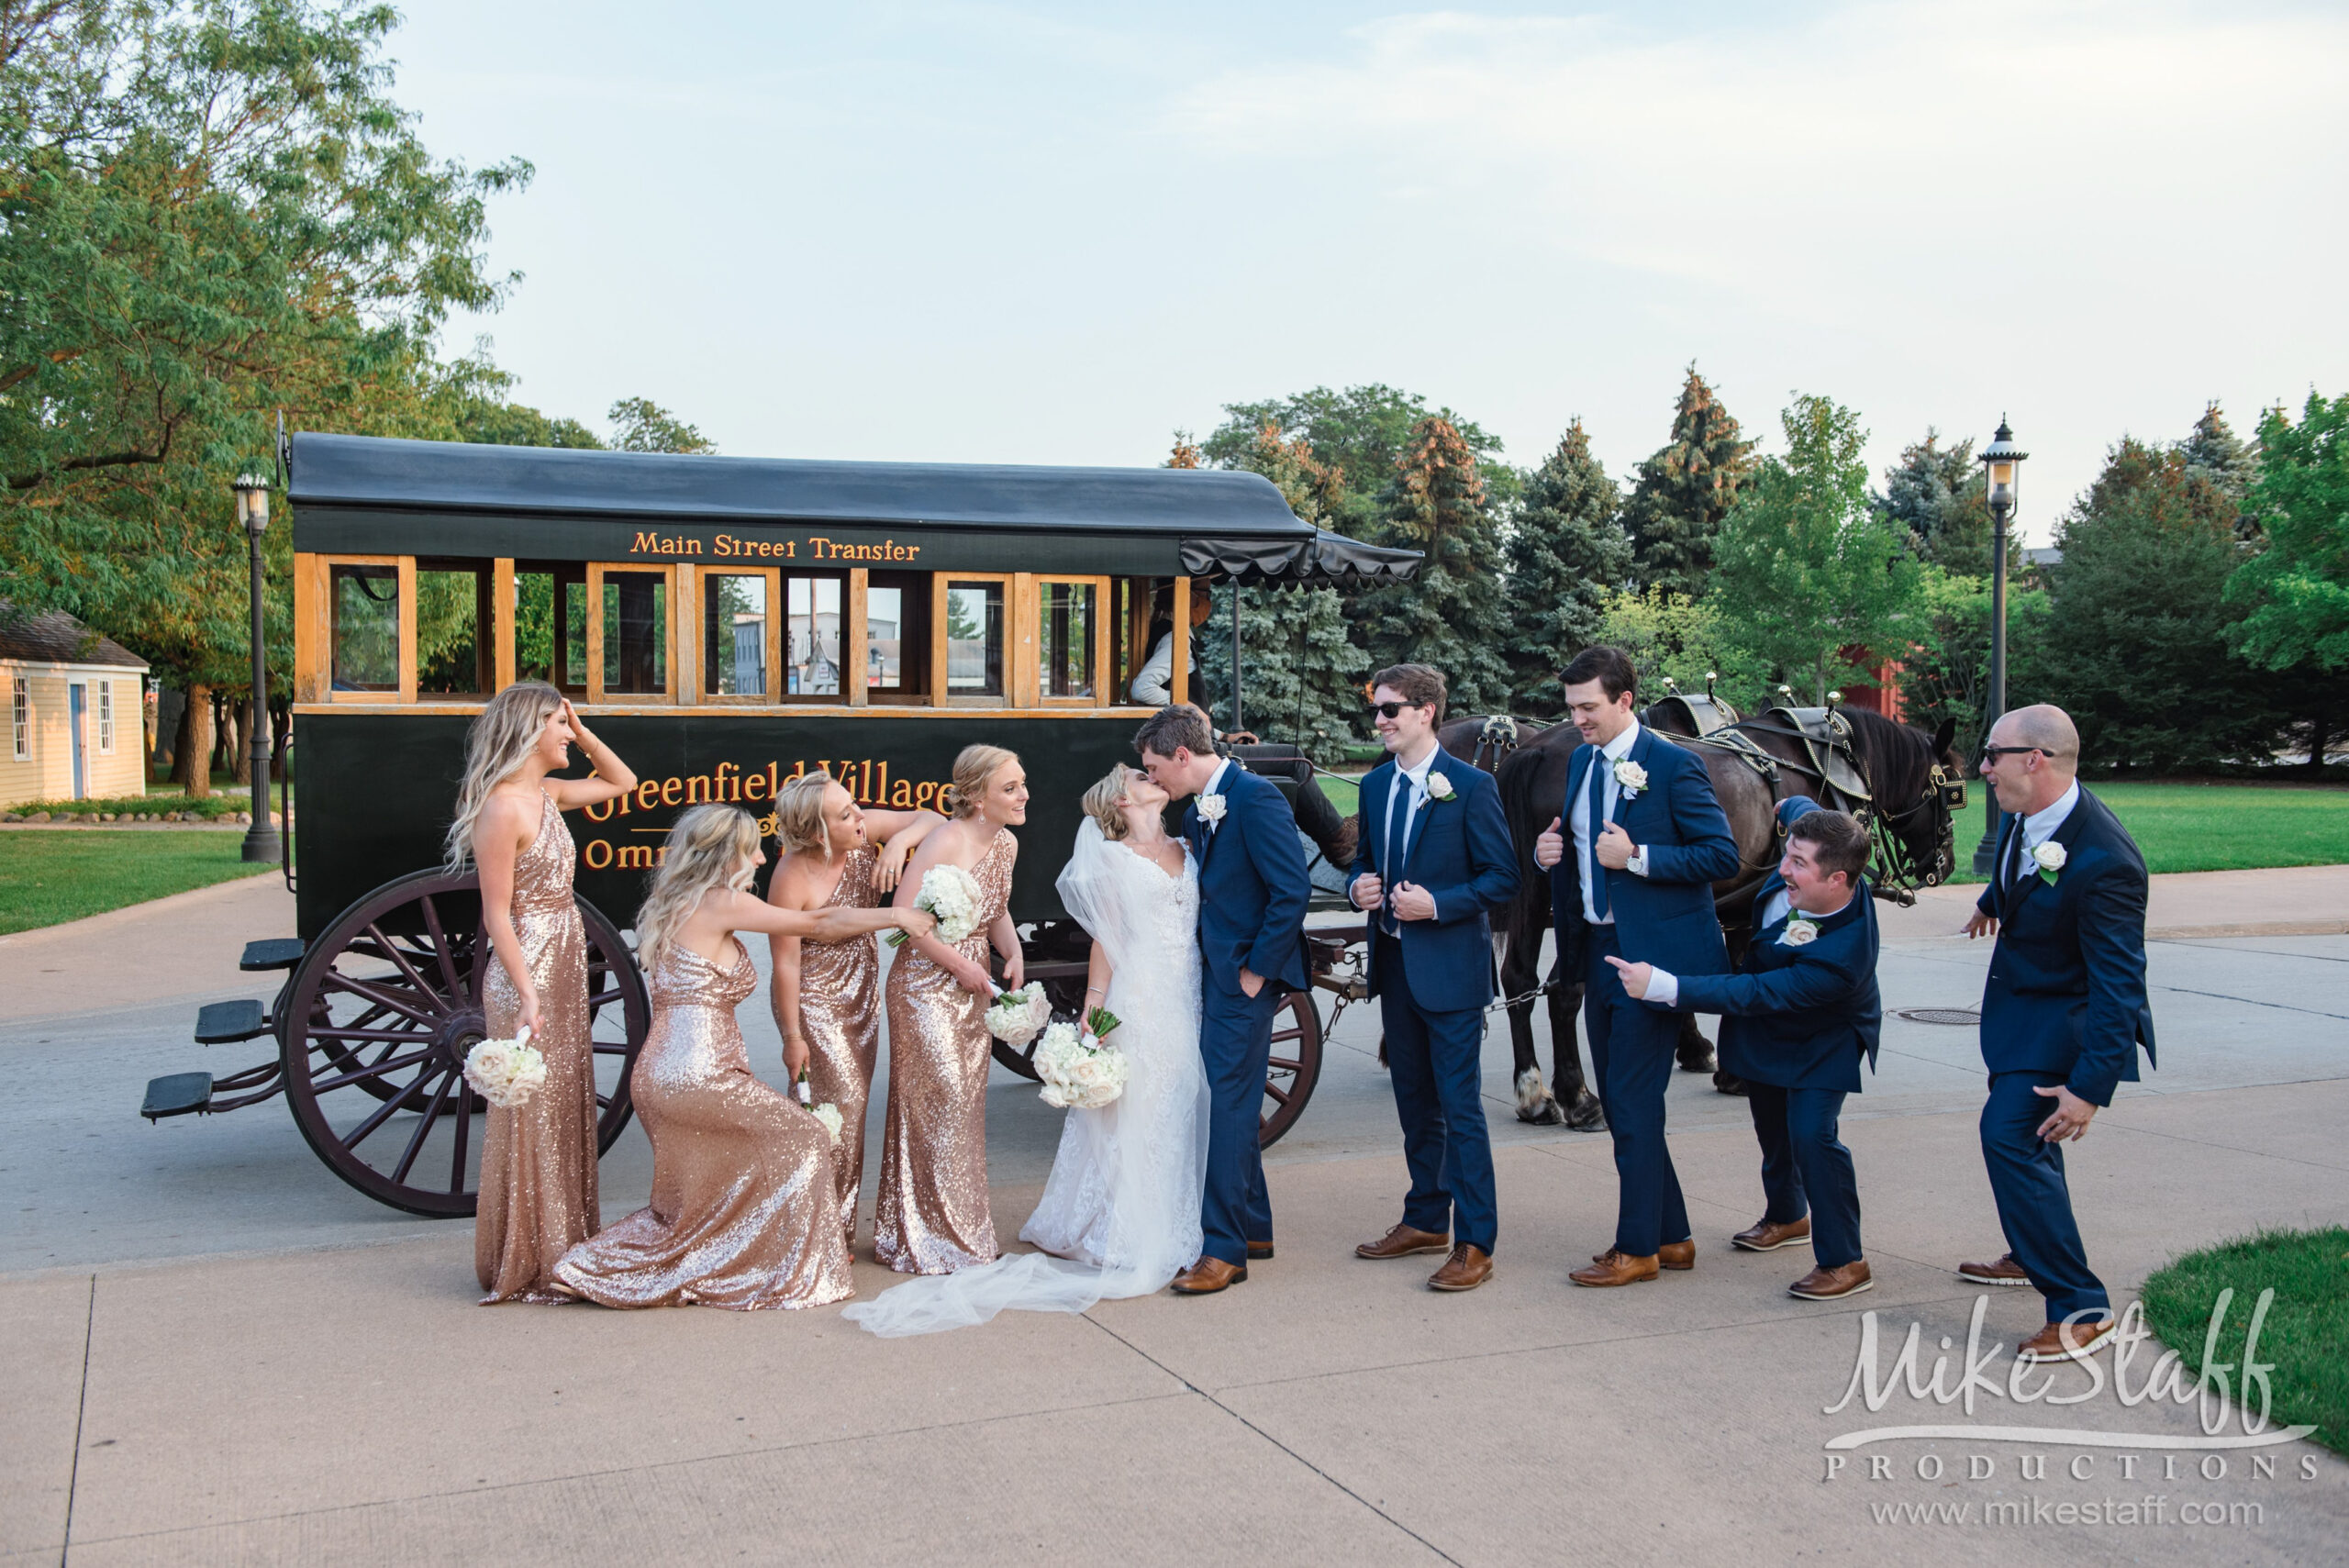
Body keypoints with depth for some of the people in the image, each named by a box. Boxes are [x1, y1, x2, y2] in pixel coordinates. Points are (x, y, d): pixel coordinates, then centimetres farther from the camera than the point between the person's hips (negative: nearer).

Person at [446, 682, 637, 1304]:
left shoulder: (547, 795, 9)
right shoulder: (502, 808, -15)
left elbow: (623, 782, 26)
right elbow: (497, 914, -17)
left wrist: (582, 732, 11)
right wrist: (527, 996, -22)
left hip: (564, 970, 9)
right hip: (528, 976, -9)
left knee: (568, 1107, 14)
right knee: (531, 1118, -1)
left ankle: (562, 1248, 24)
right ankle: (526, 1267, 10)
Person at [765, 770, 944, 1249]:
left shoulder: (863, 830, -11)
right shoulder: (793, 879, -25)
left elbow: (933, 821, -3)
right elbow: (785, 963, -19)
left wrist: (900, 839, -24)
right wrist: (792, 1037, -13)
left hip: (863, 992, 7)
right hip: (815, 1000, -7)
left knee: (852, 1103, 10)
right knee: (841, 1103, -9)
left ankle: (838, 1224, 23)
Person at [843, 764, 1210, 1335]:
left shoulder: (1188, 851, 14)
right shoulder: (1112, 859, -1)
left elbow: (1204, 922, 14)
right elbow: (1106, 941, -2)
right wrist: (1094, 1011, -7)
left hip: (1190, 1003, 5)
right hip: (1138, 1002, -5)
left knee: (1182, 1112, 9)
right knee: (1131, 1119, -2)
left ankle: (1173, 1234, 20)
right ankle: (1124, 1240, 7)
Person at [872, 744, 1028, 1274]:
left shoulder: (1006, 843, 4)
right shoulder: (947, 842, -21)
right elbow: (903, 916, -22)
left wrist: (1013, 952, 0)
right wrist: (960, 966, -17)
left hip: (973, 988, 8)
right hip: (927, 986, -8)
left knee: (967, 1104, 13)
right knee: (937, 1102, -3)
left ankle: (964, 1229, 26)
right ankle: (929, 1238, 11)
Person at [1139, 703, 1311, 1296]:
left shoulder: (1255, 798, -16)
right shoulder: (1196, 813, 13)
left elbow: (1292, 891, -21)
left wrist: (1255, 972, -17)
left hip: (1246, 977, -9)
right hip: (1216, 974, 10)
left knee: (1227, 1105, -8)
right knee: (1230, 1102, 15)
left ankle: (1224, 1249, -3)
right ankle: (1253, 1229, 27)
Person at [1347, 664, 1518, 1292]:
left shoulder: (1471, 786, -10)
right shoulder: (1375, 785, 9)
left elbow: (1502, 880, -10)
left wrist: (1437, 904, -21)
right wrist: (1360, 886, -2)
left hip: (1450, 968, -7)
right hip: (1394, 964, 7)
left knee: (1459, 1106, -4)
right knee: (1414, 1101, 16)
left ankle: (1474, 1243, 2)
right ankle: (1426, 1220, 29)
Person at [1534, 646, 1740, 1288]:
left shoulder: (1673, 765, -13)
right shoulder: (1582, 761, 11)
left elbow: (1722, 855, -14)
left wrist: (1638, 857, -22)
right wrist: (1550, 851, 0)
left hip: (1652, 954, -8)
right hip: (1599, 951, 8)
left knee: (1633, 1105, -4)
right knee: (1621, 1103, 13)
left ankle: (1638, 1248, 8)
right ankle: (1671, 1236, 26)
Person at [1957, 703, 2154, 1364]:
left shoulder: (2103, 861, -34)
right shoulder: (2024, 816, -8)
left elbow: (2119, 982, -31)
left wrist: (2091, 1086, -33)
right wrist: (1993, 902, 39)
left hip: (2060, 1020, -9)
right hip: (2020, 1000, 9)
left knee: (2010, 1135, -17)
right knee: (2024, 1132, 23)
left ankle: (2081, 1309, -10)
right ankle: (2034, 1254, 45)